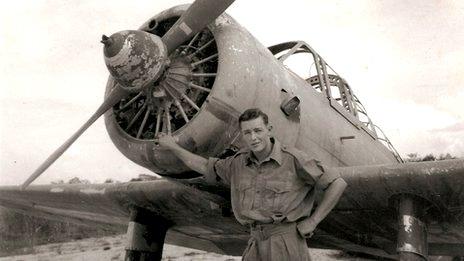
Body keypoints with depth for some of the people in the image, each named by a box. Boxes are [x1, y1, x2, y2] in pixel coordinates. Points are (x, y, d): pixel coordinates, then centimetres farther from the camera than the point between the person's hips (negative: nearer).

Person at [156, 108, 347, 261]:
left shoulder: (292, 159, -7)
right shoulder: (238, 163, 10)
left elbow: (338, 184, -7)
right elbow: (204, 167, 26)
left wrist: (312, 222, -8)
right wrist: (173, 146, 29)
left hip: (287, 242, -5)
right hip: (256, 244, 5)